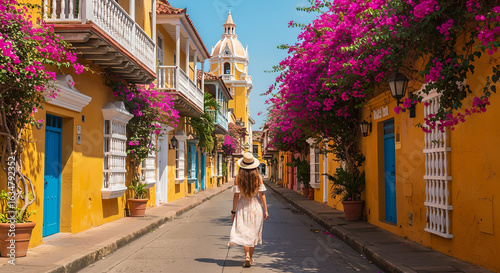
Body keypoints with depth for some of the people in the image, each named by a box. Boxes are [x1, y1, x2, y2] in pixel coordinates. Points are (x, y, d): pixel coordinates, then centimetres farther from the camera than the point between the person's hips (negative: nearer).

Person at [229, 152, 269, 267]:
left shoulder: (238, 178, -7)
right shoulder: (258, 177, -5)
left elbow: (236, 195, -7)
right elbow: (262, 195, -5)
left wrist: (233, 211, 0)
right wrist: (265, 210, 1)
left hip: (242, 207, -1)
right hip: (256, 206, 1)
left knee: (244, 232, 5)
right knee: (253, 233, 13)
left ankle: (247, 255, -15)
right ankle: (250, 258, 20)